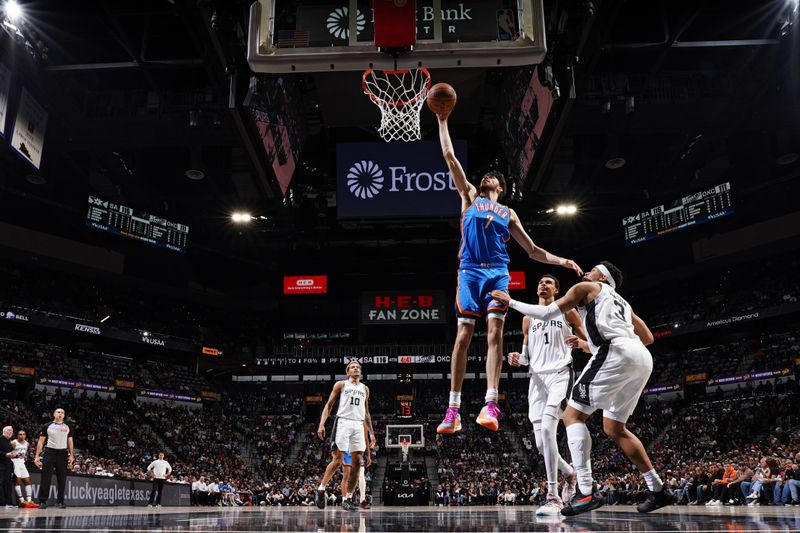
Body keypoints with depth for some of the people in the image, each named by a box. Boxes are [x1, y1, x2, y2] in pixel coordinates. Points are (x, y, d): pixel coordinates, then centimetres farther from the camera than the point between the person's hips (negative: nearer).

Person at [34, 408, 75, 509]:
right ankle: (43, 501, 0)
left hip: (63, 453, 2)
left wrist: (71, 455, 5)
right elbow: (41, 442, 5)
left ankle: (60, 501, 10)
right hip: (50, 452, -2)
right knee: (46, 478, -5)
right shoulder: (47, 426, 3)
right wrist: (37, 456, -3)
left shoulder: (68, 427, 9)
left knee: (62, 479, 3)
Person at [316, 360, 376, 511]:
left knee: (357, 462, -3)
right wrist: (322, 424, -8)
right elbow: (329, 404, 5)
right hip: (343, 423, -4)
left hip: (359, 425, 5)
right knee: (337, 460, -11)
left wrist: (372, 433, 16)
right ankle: (321, 488, 9)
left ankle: (347, 498, 4)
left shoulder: (365, 389, 20)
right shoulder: (341, 385, 8)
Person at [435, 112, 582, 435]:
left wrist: (561, 261, 10)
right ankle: (453, 409, -6)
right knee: (463, 335, -7)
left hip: (498, 273, 1)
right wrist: (443, 121, 16)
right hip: (470, 271, -1)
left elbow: (532, 250, 24)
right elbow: (449, 156, 18)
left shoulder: (509, 213, 25)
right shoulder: (470, 197, 22)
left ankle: (491, 404, -22)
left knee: (495, 331, -15)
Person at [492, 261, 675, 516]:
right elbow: (647, 338, 37)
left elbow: (546, 313, 8)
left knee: (573, 416, -2)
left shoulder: (586, 287, 16)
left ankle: (586, 493, -12)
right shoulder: (621, 302, 36)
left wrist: (510, 302, 21)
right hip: (643, 359, 8)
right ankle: (658, 490, 18)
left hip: (617, 354, -8)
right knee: (614, 428, 19)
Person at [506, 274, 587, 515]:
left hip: (560, 374, -5)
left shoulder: (566, 311, 10)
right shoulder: (528, 318, 21)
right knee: (541, 443, -1)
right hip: (537, 378, 5)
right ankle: (570, 473, 31)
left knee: (547, 428, -26)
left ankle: (553, 497, -20)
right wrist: (518, 358, -1)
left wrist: (581, 345, -13)